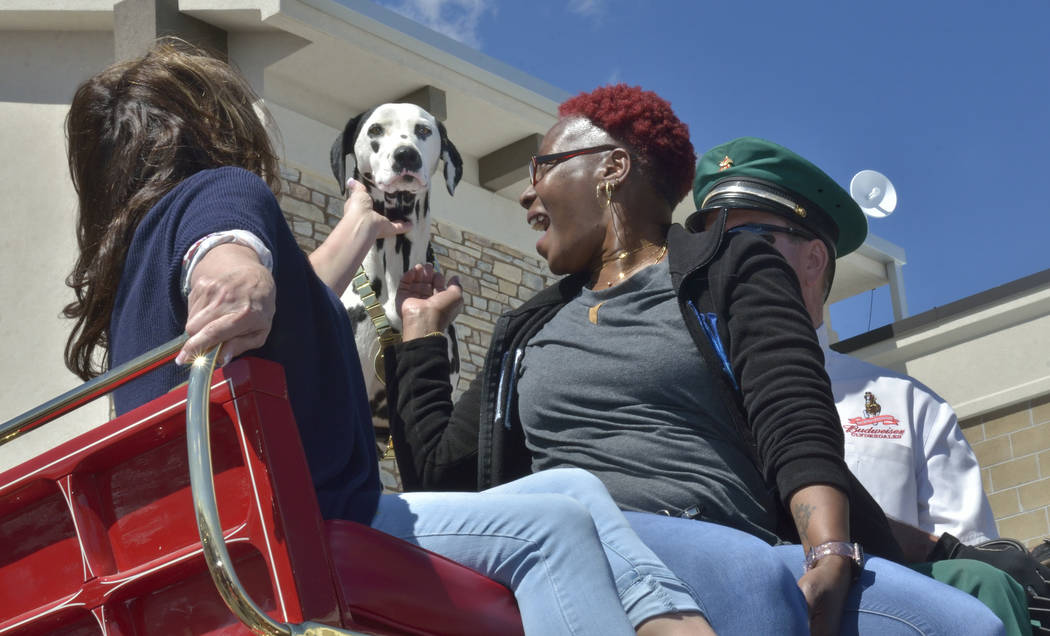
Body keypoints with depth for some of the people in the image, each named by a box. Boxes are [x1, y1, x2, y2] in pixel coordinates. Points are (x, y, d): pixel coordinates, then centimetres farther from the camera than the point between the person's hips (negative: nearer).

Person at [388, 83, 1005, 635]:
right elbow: (439, 473, 28)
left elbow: (798, 432, 1)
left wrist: (832, 563, -18)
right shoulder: (526, 332, 31)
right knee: (753, 581, -37)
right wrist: (421, 331, 35)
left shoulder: (733, 269, 18)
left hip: (739, 550, -1)